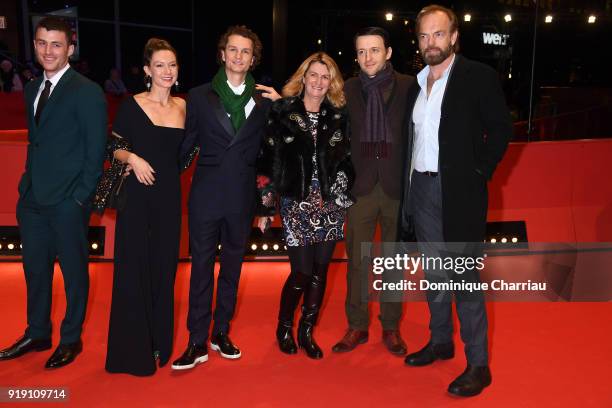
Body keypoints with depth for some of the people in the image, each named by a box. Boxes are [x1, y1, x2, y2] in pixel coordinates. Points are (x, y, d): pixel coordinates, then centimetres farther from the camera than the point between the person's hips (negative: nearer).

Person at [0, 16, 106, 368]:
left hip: (68, 201, -7)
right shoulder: (33, 89, 13)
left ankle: (71, 339, 23)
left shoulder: (87, 92, -10)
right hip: (32, 197, 7)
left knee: (74, 270, 7)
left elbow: (96, 152, -12)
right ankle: (37, 333, 34)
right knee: (35, 268, 17)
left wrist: (81, 197, -14)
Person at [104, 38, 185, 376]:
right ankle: (132, 348, 16)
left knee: (164, 268, 10)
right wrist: (132, 158, -17)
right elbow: (114, 148, 2)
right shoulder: (131, 105, -3)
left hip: (169, 195, 3)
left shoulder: (184, 106, 7)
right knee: (133, 268, 1)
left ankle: (159, 342, 25)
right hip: (137, 195, -3)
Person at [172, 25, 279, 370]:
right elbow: (186, 145, 5)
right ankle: (198, 342, 12)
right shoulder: (200, 96, 4)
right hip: (206, 195, -1)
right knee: (202, 267, 2)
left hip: (242, 197, 2)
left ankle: (221, 332, 26)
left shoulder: (264, 100, 6)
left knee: (232, 267, 12)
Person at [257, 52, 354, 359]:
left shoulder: (338, 117, 8)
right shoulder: (282, 112, 1)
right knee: (302, 272, -4)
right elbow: (270, 161, 0)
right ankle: (284, 328, 23)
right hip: (297, 204, -3)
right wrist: (266, 204, -2)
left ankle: (307, 332, 24)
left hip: (330, 204, 3)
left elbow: (346, 161, 12)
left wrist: (345, 196, 5)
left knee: (320, 271, 5)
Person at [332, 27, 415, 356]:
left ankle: (391, 327, 25)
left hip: (397, 187, -1)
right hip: (360, 187, 1)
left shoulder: (409, 87, 1)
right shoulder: (347, 90, 5)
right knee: (356, 261, 7)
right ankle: (357, 326, 22)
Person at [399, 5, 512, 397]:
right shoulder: (417, 82, 11)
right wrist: (408, 185, 7)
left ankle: (478, 365, 8)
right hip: (421, 188, 6)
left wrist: (480, 171, -11)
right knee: (434, 274, 16)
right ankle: (440, 341, 32)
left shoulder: (479, 76, -6)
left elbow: (502, 127, -5)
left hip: (458, 192, -6)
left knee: (465, 278, -3)